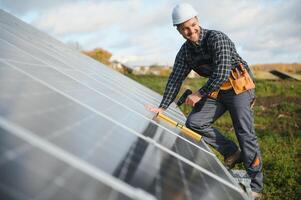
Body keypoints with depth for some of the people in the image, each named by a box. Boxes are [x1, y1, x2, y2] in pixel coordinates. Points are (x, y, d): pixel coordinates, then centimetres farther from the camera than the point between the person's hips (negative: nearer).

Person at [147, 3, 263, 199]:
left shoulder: (217, 38, -20)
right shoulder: (185, 52, 1)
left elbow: (222, 73, -28)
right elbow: (175, 79, 3)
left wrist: (200, 94, -22)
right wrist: (163, 107, -1)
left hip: (238, 86, -6)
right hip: (217, 89, 7)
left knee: (245, 134, -8)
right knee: (195, 123, -6)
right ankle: (231, 152, 8)